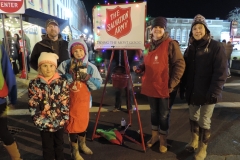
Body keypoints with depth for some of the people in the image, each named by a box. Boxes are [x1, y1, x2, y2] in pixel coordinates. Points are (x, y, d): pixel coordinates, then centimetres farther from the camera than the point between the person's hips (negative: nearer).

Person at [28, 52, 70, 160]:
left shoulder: (62, 83, -7)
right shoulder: (34, 84, -8)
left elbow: (66, 103, -6)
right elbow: (32, 105, -6)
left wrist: (62, 119, -10)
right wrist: (39, 121, -10)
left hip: (59, 122, 1)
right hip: (44, 124, 0)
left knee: (59, 144, 21)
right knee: (47, 147, 16)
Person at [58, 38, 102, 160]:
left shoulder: (91, 67, -3)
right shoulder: (65, 65, -7)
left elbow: (98, 84, -8)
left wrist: (87, 77, -21)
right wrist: (71, 74, -23)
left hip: (84, 100, 2)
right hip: (69, 100, -2)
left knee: (83, 123, 18)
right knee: (73, 124, 8)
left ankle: (82, 144, 46)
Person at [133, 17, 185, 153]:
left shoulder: (171, 44, -9)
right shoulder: (149, 46, 10)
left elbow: (180, 65, -12)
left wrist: (172, 84, -18)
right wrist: (139, 68, 0)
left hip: (165, 88, -5)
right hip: (151, 86, 6)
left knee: (164, 115, 10)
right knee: (154, 112, 19)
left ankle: (163, 139, 31)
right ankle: (155, 135, 39)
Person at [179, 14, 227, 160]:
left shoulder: (216, 47, -8)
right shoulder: (190, 48, 9)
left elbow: (221, 71, -14)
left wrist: (214, 91, -20)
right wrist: (182, 88, 6)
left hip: (207, 93, -5)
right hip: (192, 92, 5)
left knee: (204, 121, 6)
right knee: (193, 118, 17)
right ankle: (193, 141, 38)